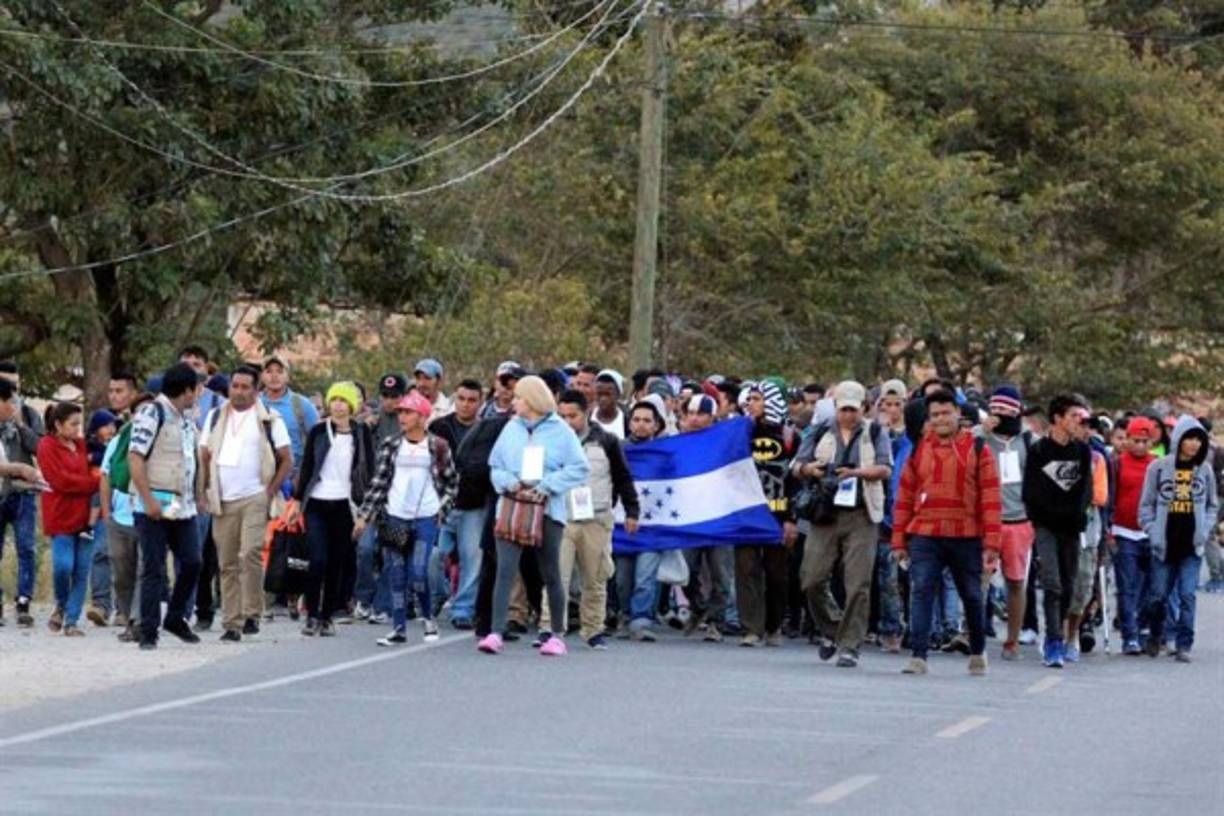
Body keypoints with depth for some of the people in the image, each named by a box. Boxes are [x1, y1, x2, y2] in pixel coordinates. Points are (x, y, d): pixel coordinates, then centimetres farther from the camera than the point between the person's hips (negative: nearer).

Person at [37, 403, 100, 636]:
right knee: (63, 566, -14)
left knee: (81, 571, 1)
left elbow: (92, 470, 23)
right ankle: (61, 605, 14)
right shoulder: (47, 447, -4)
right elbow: (60, 480, -13)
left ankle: (71, 621, 6)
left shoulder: (81, 445, 14)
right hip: (61, 516, -5)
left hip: (85, 516, 5)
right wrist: (95, 482, -11)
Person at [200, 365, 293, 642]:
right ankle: (232, 623, 8)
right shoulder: (216, 417, 12)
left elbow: (286, 461, 2)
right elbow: (204, 457, 16)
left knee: (250, 553, -20)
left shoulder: (269, 420, 2)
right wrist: (208, 490, 5)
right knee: (227, 564, 4)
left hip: (255, 498, -4)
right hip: (223, 501, 4)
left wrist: (271, 492, -6)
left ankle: (252, 614, -11)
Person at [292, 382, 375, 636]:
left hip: (344, 505, 1)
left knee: (336, 563, 4)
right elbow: (306, 466, 8)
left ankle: (327, 616, 14)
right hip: (317, 503, -1)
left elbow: (369, 470, 7)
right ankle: (312, 615, -3)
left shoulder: (362, 433, 4)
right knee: (318, 560, -11)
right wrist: (297, 499, 6)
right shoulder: (318, 432, 3)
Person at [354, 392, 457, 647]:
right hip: (395, 518, 3)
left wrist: (443, 508, 0)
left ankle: (428, 617, 16)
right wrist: (364, 516, 1)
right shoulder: (391, 446, 6)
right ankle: (399, 628, 8)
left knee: (418, 573, -10)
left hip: (426, 518, -3)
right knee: (397, 576, 2)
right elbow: (378, 482, 6)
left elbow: (452, 480, 10)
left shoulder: (437, 446, 1)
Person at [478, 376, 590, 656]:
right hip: (511, 507, 2)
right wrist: (510, 483, -7)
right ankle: (496, 633, -16)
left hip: (547, 509, -2)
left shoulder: (561, 431, 0)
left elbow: (579, 469, -4)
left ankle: (557, 635, 18)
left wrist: (545, 487, -12)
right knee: (505, 569, -11)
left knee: (551, 574, 6)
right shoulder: (511, 429, 10)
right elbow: (495, 467, 14)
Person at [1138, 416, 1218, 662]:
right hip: (1164, 544, -1)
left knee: (1187, 595, -5)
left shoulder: (1205, 470, 5)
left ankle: (1184, 645, -1)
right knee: (1158, 595, 6)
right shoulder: (1159, 467, 0)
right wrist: (1153, 532, -6)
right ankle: (1155, 635, 30)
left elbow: (1212, 505, 14)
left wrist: (1205, 530, 0)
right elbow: (1146, 504, 4)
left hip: (1192, 545, 1)